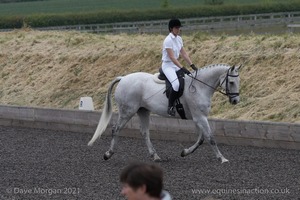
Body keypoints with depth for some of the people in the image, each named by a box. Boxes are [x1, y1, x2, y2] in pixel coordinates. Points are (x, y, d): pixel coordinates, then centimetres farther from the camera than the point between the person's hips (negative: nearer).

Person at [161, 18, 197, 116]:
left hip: (175, 65, 9)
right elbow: (171, 57, -23)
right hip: (167, 65, -9)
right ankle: (170, 107, -20)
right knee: (176, 84, -31)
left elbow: (184, 54, 9)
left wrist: (192, 65, -1)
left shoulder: (179, 39, 8)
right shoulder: (168, 40, -17)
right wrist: (182, 68, -29)